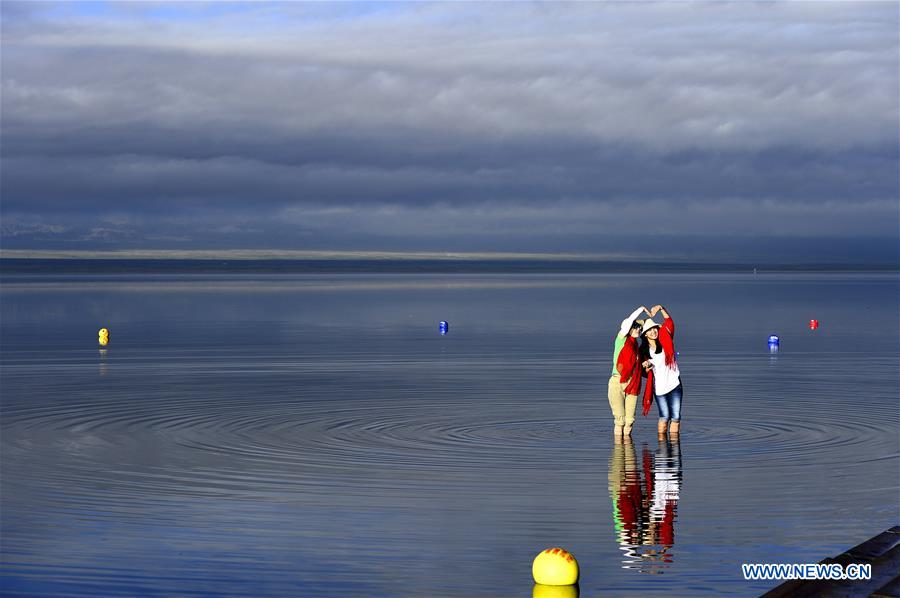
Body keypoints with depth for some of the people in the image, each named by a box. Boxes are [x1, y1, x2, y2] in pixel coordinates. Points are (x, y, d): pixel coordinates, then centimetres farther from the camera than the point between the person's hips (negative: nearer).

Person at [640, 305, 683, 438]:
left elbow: (668, 321, -9)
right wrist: (646, 367, -13)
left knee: (676, 417, -2)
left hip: (674, 384, 0)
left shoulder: (665, 340, 0)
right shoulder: (644, 351, 2)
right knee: (664, 417, -4)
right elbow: (646, 373, 9)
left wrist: (661, 308, -23)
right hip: (659, 387, 0)